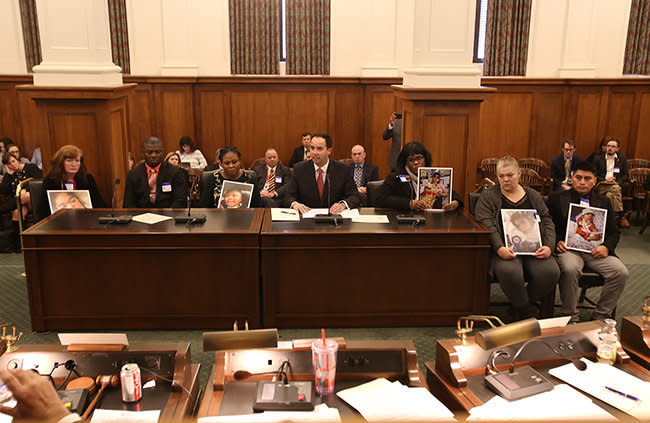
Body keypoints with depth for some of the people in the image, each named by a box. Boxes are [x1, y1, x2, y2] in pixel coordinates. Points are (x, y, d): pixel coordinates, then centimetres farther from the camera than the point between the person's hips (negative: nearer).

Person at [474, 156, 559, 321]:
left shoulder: (533, 196, 20)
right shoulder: (488, 196, 7)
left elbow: (547, 222, 15)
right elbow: (486, 224, -6)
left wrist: (548, 246, -5)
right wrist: (499, 248, -22)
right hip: (505, 248, -3)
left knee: (550, 272, -26)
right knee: (509, 272, -35)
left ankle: (525, 302, 4)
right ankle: (526, 309, -4)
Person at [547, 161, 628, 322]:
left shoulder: (604, 202, 19)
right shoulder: (557, 198, 11)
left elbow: (614, 232, 15)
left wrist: (606, 247, -6)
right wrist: (557, 242, -11)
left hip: (596, 250, 3)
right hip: (569, 248, -3)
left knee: (621, 272, -22)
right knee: (570, 269, -36)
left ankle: (601, 315, -3)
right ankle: (571, 316, -15)